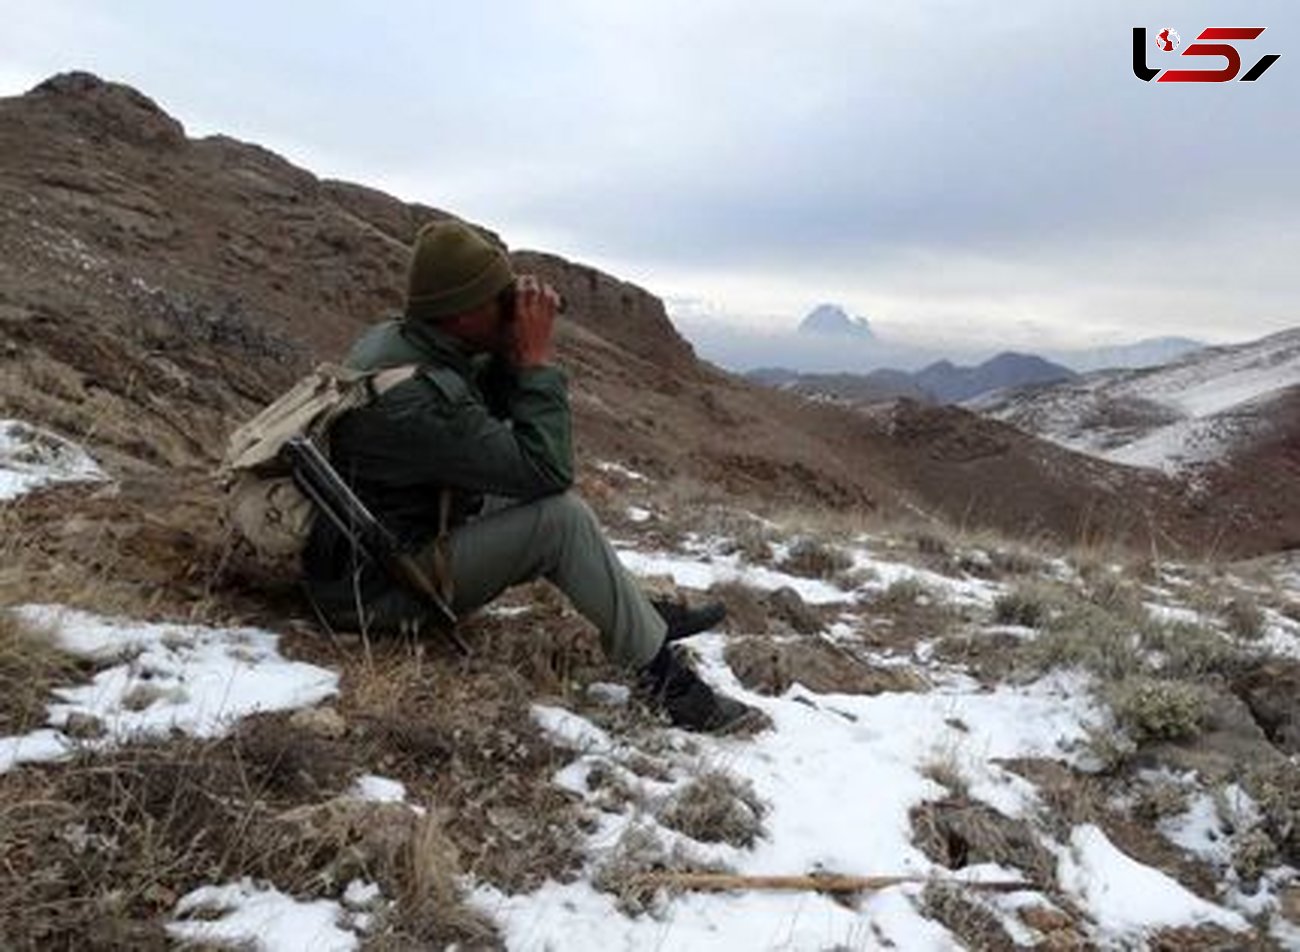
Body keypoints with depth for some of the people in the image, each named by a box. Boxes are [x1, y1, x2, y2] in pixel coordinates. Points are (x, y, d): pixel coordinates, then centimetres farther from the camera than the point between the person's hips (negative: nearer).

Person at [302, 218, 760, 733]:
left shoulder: (392, 339, 0)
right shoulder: (414, 396, -30)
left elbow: (487, 415, 13)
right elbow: (546, 467, -28)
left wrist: (511, 355, -5)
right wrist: (537, 359, -21)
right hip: (377, 590, -10)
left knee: (539, 496, 13)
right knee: (562, 517, -21)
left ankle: (643, 614, 17)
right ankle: (663, 675, -9)